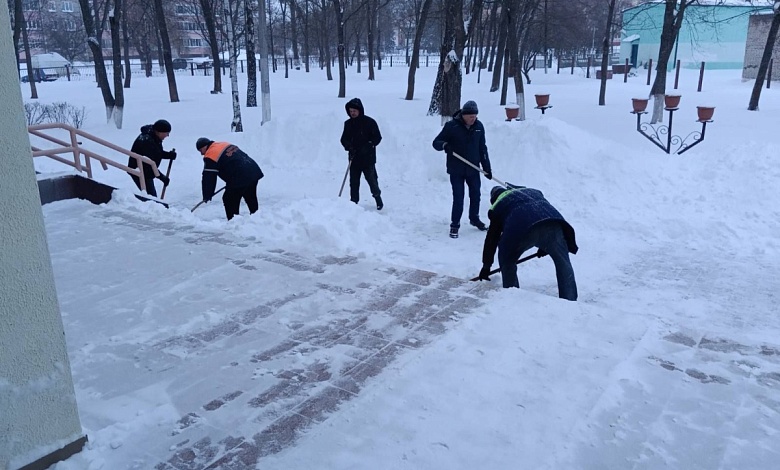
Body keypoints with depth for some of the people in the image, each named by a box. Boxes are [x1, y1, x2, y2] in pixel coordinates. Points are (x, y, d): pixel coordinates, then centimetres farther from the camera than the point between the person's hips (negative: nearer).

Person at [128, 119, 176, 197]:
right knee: (151, 195, -12)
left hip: (147, 171, 10)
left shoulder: (155, 137, -1)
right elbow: (149, 164, -32)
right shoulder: (146, 141, -30)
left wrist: (170, 155, -11)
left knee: (152, 195, 16)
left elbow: (159, 153, 10)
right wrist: (162, 177, -32)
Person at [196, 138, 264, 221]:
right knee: (251, 199, 22)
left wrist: (207, 196, 3)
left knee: (229, 200, 5)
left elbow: (208, 178, -6)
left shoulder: (210, 156, -6)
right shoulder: (226, 145, 18)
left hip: (240, 179, -9)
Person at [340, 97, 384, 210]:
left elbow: (377, 137, -3)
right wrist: (348, 146, -9)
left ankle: (378, 198, 21)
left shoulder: (369, 122, -5)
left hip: (368, 158, -4)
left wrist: (368, 146, -16)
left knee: (371, 179, 0)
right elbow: (344, 139, 13)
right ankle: (354, 202, 12)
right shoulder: (348, 123, 8)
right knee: (353, 182, 4)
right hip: (354, 158, 4)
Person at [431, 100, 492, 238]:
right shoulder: (451, 126, -12)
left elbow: (482, 148, 9)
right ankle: (454, 225, 10)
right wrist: (444, 145, -30)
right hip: (456, 170, -4)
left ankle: (474, 219, 37)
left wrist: (487, 167, 8)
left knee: (475, 195, 16)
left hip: (473, 168, 4)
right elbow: (436, 142, -7)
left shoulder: (479, 126, 1)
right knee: (458, 198, -4)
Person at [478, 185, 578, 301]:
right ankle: (569, 301, 21)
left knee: (507, 263, 23)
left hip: (522, 229, -3)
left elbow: (492, 238, 29)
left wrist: (486, 266, 37)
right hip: (552, 222, 3)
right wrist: (545, 246, 47)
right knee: (563, 263, 21)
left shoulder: (498, 205, 29)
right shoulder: (533, 191, 41)